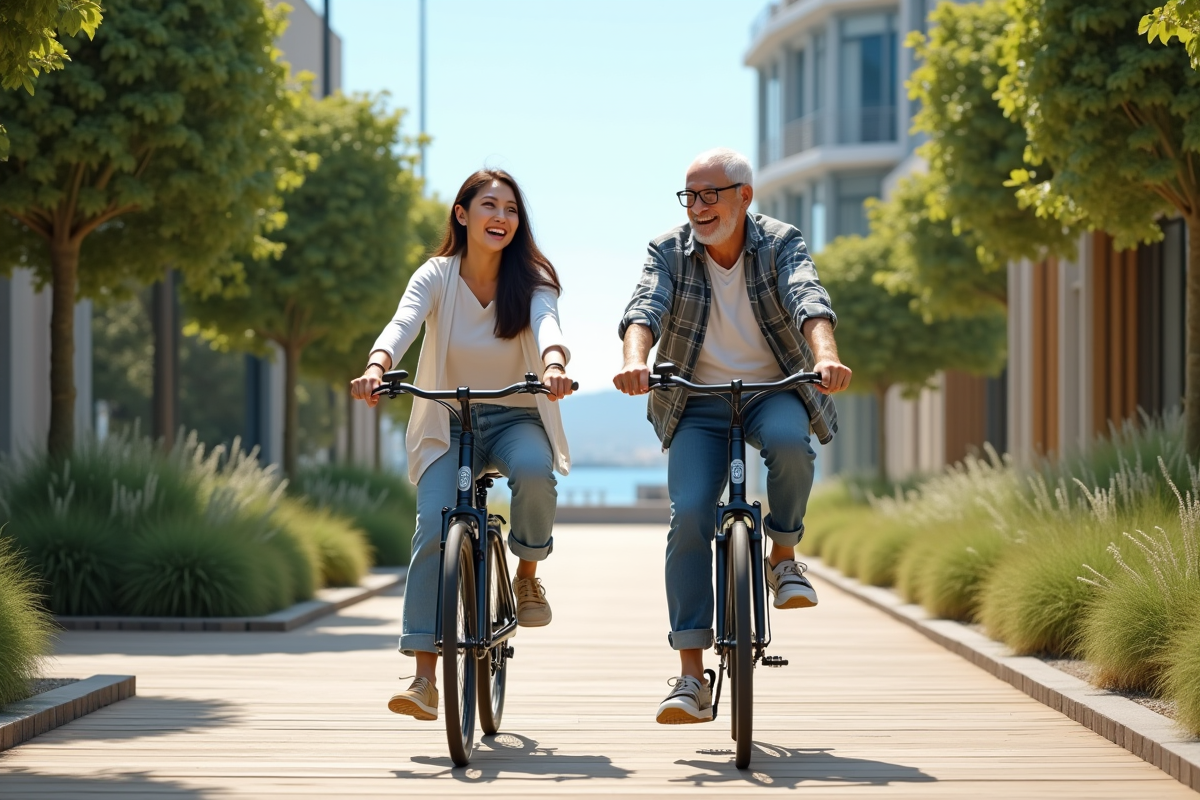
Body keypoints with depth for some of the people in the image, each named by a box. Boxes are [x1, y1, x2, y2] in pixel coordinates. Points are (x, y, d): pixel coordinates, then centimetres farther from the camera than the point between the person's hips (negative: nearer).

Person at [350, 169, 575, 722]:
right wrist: (376, 367, -45)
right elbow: (402, 324, -23)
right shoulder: (436, 276, -5)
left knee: (534, 469, -35)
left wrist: (554, 365, -49)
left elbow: (546, 325, -25)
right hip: (448, 424, 0)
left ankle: (528, 575, -5)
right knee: (434, 526, -22)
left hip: (515, 418, 0)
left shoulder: (531, 281, -4)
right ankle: (425, 677, -22)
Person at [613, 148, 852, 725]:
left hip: (774, 391, -1)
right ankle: (691, 676, -16)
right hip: (697, 405, 1)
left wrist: (826, 357, -45)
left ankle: (784, 557, -7)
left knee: (789, 441, -36)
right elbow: (645, 308, -21)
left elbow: (808, 301, -24)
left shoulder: (780, 244, -5)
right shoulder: (669, 251, -3)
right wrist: (634, 361, -43)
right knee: (689, 516, -18)